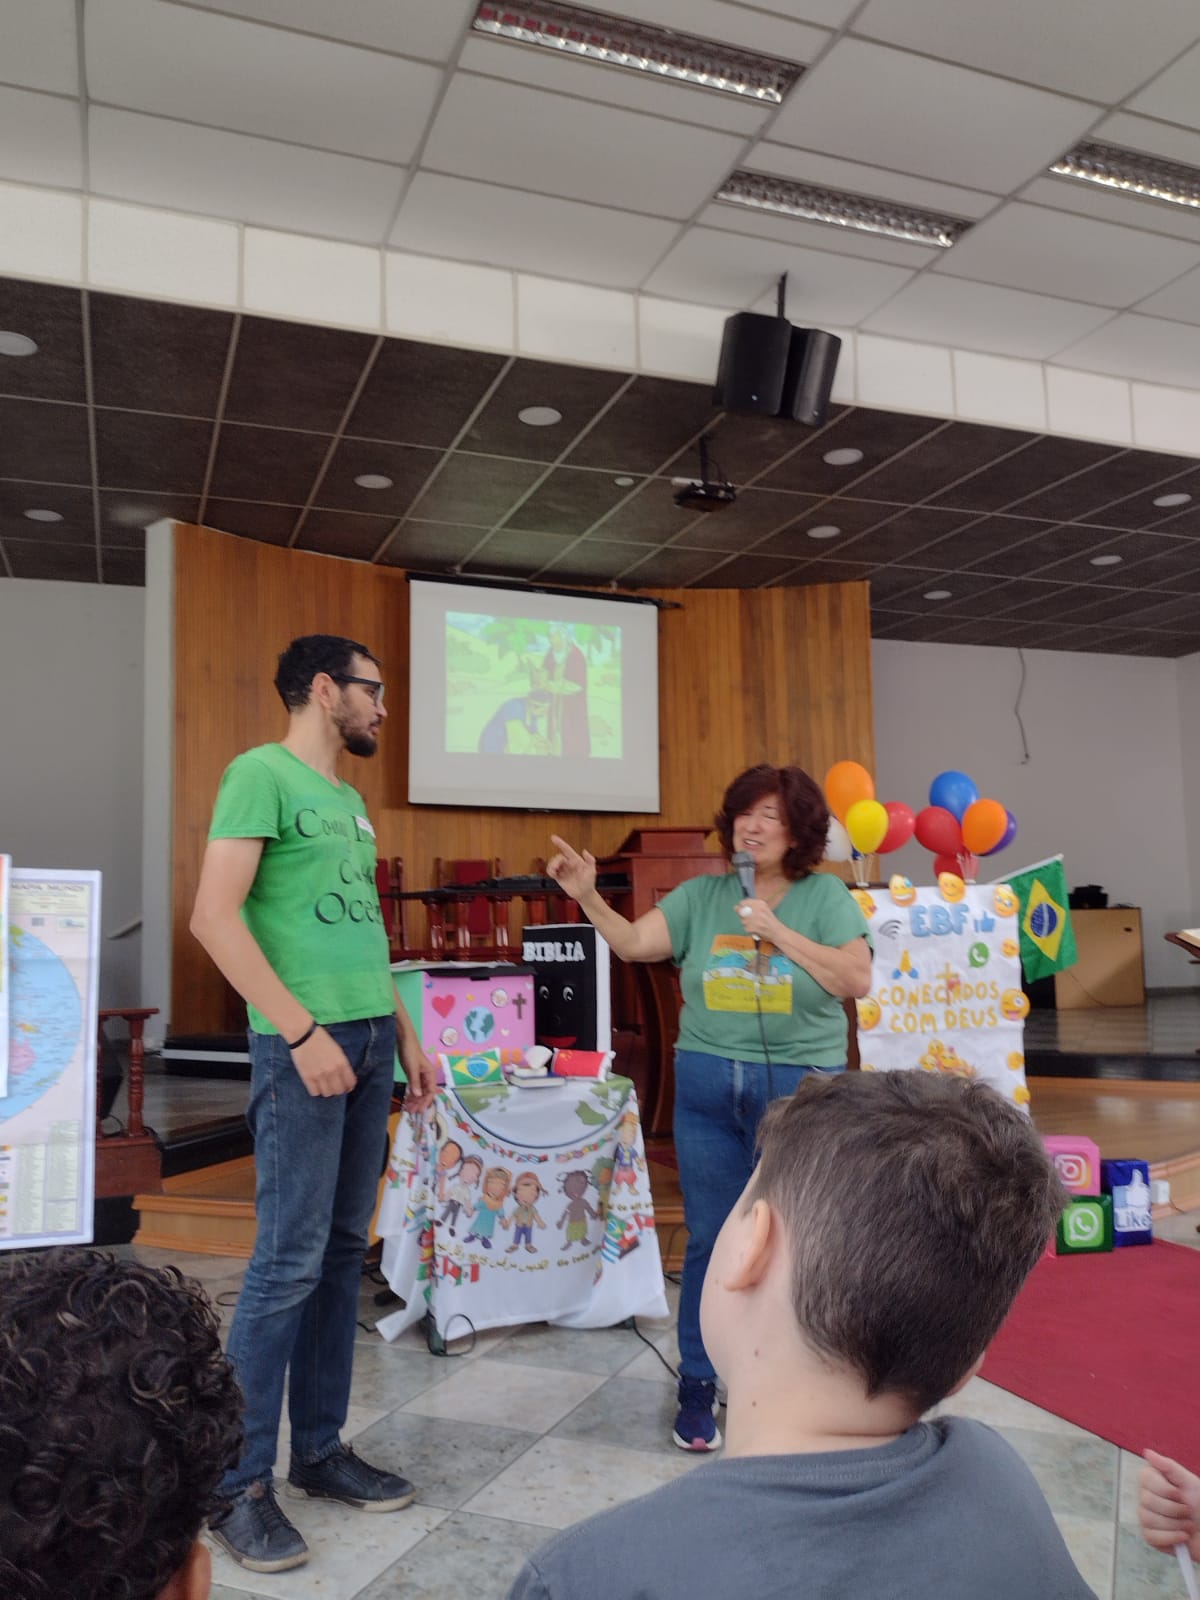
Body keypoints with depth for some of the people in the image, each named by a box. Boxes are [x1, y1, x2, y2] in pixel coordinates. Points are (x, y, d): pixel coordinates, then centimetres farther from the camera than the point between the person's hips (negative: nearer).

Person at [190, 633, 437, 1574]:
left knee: (344, 1253, 12)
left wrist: (406, 1037, 17)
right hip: (304, 1042, -8)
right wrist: (304, 1030, -19)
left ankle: (319, 1450, 25)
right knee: (289, 1261, -3)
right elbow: (215, 916, -16)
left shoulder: (350, 801, 18)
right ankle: (241, 1481, 12)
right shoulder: (262, 774, -8)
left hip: (370, 1039, 8)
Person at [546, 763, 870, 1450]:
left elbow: (858, 980, -10)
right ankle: (699, 1387, 23)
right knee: (710, 1239, 9)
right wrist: (588, 897, -21)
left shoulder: (825, 896, -2)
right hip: (708, 1084, 2)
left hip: (799, 1085, -2)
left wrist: (778, 932, -16)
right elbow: (635, 943, -5)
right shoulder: (702, 895, 3)